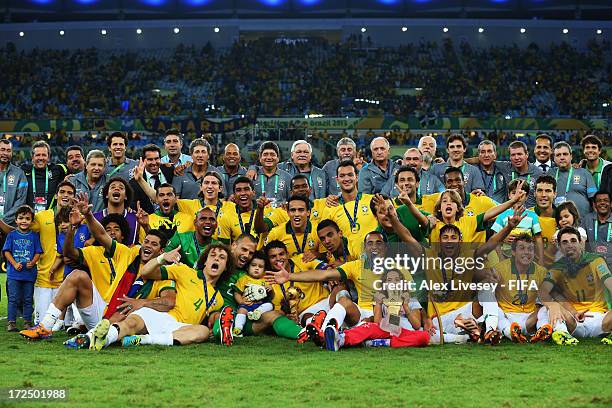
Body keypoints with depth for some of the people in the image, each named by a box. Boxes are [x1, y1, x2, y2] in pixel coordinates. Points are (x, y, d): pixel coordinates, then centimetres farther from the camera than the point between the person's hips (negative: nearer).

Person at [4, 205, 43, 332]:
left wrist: (33, 262, -13)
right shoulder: (12, 235, 2)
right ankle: (11, 322, 4)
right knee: (13, 299, 0)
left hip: (29, 273, 1)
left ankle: (27, 322, 15)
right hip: (14, 273, -1)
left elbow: (38, 252, 5)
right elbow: (6, 251, 0)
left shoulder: (34, 236, 5)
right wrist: (14, 264, -13)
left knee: (28, 299, 7)